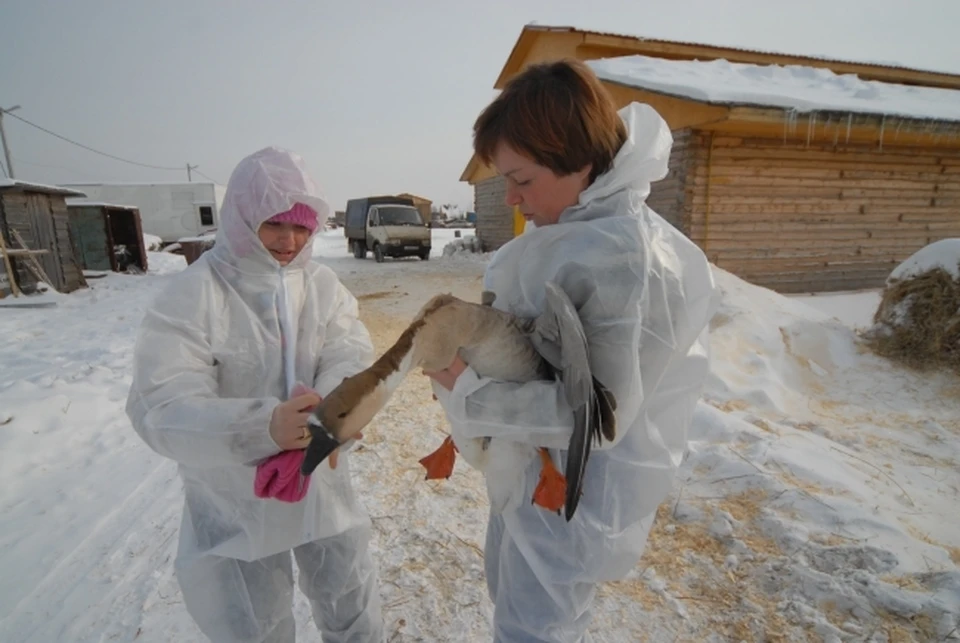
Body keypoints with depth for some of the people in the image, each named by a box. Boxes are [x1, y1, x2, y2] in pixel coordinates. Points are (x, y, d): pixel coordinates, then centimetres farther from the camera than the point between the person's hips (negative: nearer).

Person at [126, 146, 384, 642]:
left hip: (322, 485, 3)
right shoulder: (190, 296, -17)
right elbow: (160, 408, -25)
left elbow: (351, 357, -15)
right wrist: (261, 427, -43)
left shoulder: (323, 284, -5)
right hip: (234, 500, -3)